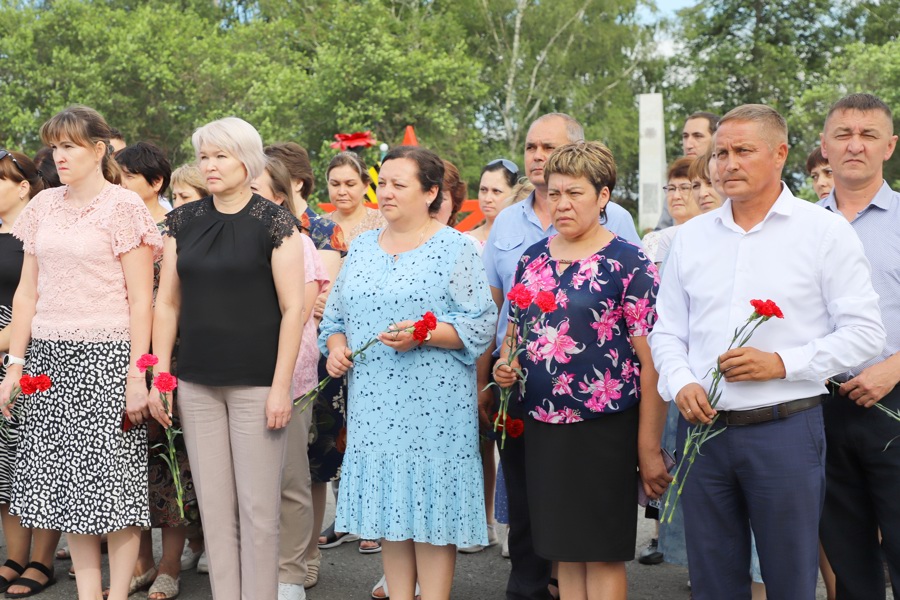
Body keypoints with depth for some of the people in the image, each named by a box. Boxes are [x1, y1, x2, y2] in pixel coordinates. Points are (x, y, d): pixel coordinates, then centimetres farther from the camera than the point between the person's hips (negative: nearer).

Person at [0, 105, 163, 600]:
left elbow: (141, 298, -7)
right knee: (67, 481, 7)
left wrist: (136, 374, -13)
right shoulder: (43, 206, 12)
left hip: (106, 355, -5)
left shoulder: (124, 206, -4)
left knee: (113, 477, -2)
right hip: (50, 356, 5)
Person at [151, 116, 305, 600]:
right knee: (213, 504, 8)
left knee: (257, 505, 0)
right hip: (197, 384, 4)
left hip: (255, 382, -4)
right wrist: (159, 376, 4)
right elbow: (167, 302, 11)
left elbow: (293, 307, -7)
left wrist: (281, 386, -12)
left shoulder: (274, 223, -4)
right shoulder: (183, 222, 9)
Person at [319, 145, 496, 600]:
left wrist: (423, 335, -20)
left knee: (432, 510, -1)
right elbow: (336, 315, 19)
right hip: (374, 402, 5)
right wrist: (335, 346, 0)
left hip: (433, 403, -5)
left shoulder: (454, 248, -3)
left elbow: (480, 323, -8)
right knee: (390, 508, 9)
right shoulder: (362, 247, 14)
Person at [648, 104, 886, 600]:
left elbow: (863, 330, -6)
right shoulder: (692, 236, 10)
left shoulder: (825, 232, -2)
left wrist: (782, 363, -16)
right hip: (703, 426, 4)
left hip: (785, 428, -3)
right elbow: (667, 330, 13)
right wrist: (680, 383, -6)